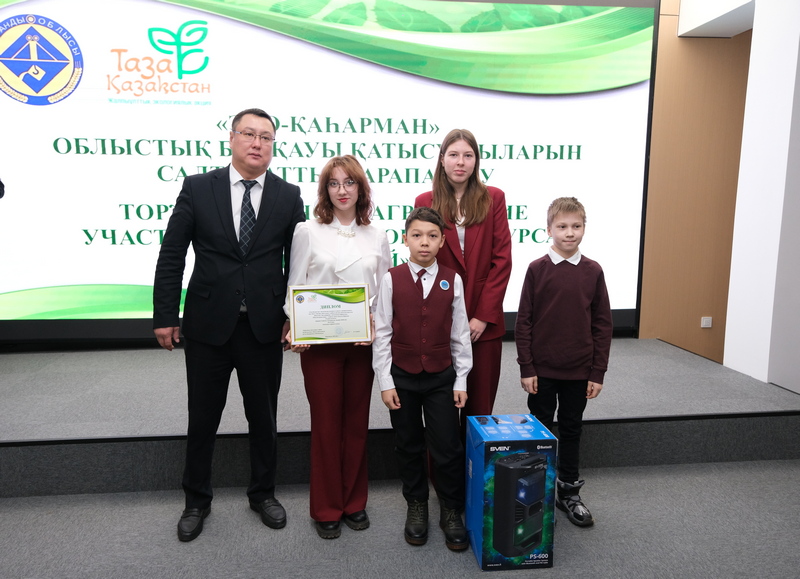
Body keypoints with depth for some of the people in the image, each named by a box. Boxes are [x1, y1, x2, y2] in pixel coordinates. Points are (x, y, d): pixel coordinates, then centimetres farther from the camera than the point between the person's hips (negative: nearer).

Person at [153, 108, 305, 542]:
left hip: (264, 327, 1)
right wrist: (165, 316, -4)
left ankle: (263, 493, 36)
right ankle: (196, 501, 34)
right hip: (207, 324, 0)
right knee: (202, 419, 13)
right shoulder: (197, 188, -1)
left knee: (263, 417, 15)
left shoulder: (289, 196, 2)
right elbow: (171, 255, -1)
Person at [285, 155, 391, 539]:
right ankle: (326, 508, 22)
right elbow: (294, 287, 0)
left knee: (357, 422, 11)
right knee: (326, 424, 6)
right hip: (319, 342, -2)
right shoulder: (307, 232, 1)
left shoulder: (376, 237, 6)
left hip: (363, 342, 2)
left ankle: (354, 502, 28)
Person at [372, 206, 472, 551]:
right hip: (402, 376, 0)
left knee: (447, 447, 3)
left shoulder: (452, 281, -2)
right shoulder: (392, 280, -5)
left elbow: (460, 334, 2)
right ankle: (416, 507, 33)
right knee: (408, 445, 13)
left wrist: (461, 381, 1)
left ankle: (451, 511, 24)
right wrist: (385, 382, -6)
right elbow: (382, 333, -3)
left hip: (441, 377, 0)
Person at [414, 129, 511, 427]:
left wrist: (483, 315, -8)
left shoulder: (493, 198, 2)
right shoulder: (425, 202, 2)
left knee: (480, 401, 8)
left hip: (484, 321, 1)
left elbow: (502, 260, -2)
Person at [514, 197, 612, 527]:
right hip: (542, 370, -2)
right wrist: (526, 368, -8)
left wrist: (598, 372, -1)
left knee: (571, 430, 15)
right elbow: (523, 322, -5)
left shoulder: (593, 271, -1)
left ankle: (568, 492, 30)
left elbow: (603, 324, 2)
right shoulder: (537, 269, -6)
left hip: (578, 371, 2)